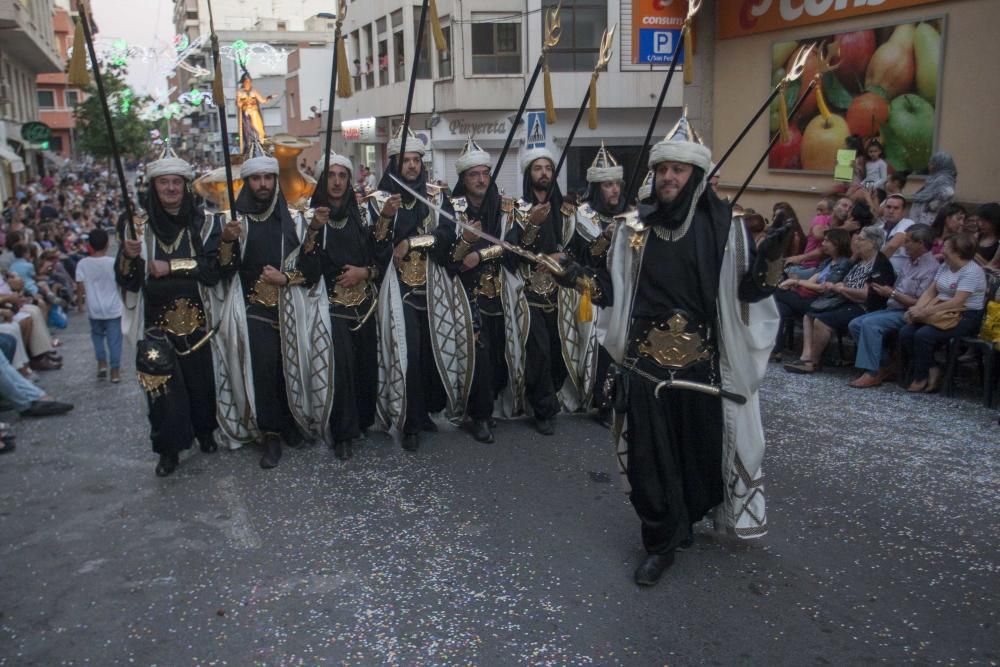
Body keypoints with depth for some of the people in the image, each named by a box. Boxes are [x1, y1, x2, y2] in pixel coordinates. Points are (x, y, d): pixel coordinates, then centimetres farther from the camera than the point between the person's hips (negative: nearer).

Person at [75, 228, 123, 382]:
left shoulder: (83, 263, -7)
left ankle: (101, 363, 14)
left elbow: (80, 286, -6)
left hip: (94, 309, 2)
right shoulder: (113, 262, -10)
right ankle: (115, 370, 6)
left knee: (97, 335, 23)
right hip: (113, 308, -2)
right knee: (114, 338, 5)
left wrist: (80, 302, 8)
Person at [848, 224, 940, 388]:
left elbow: (920, 304, -19)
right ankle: (883, 366, -1)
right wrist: (885, 289, 0)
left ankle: (872, 373, -23)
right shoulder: (909, 262, 13)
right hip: (893, 309, 9)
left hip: (908, 313, -9)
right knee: (855, 324, -4)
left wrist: (892, 293, -16)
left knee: (870, 324, -28)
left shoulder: (930, 268, -15)